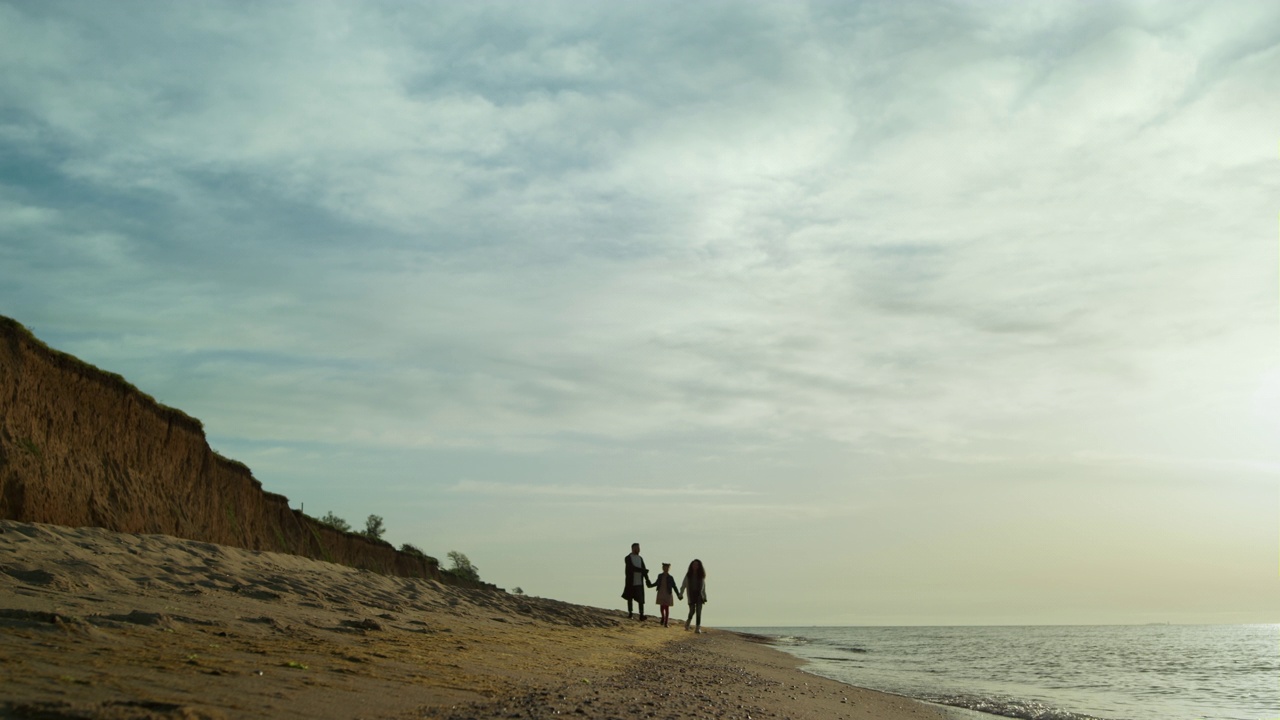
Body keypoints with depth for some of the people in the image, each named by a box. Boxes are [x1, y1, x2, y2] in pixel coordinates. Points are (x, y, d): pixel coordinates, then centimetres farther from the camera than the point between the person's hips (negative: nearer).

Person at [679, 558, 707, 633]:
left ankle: (698, 628, -7)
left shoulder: (701, 575, 6)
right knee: (692, 611, -2)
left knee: (698, 611, -7)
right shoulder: (688, 575, 2)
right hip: (691, 595, -1)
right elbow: (683, 585, 0)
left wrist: (705, 597, 8)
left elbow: (703, 587, 10)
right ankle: (688, 622, 28)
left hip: (699, 596, 1)